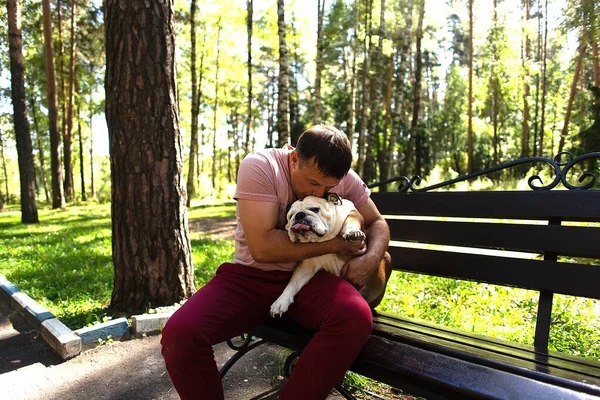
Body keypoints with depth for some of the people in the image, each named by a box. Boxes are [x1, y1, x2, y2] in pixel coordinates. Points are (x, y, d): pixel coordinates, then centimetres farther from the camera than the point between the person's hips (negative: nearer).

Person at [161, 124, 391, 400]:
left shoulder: (346, 179, -3)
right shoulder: (259, 166, -16)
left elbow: (377, 224, 10)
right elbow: (262, 247, -24)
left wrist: (371, 258, -13)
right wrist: (335, 243, -19)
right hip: (251, 275, -2)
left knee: (357, 318, -30)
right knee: (179, 333, -26)